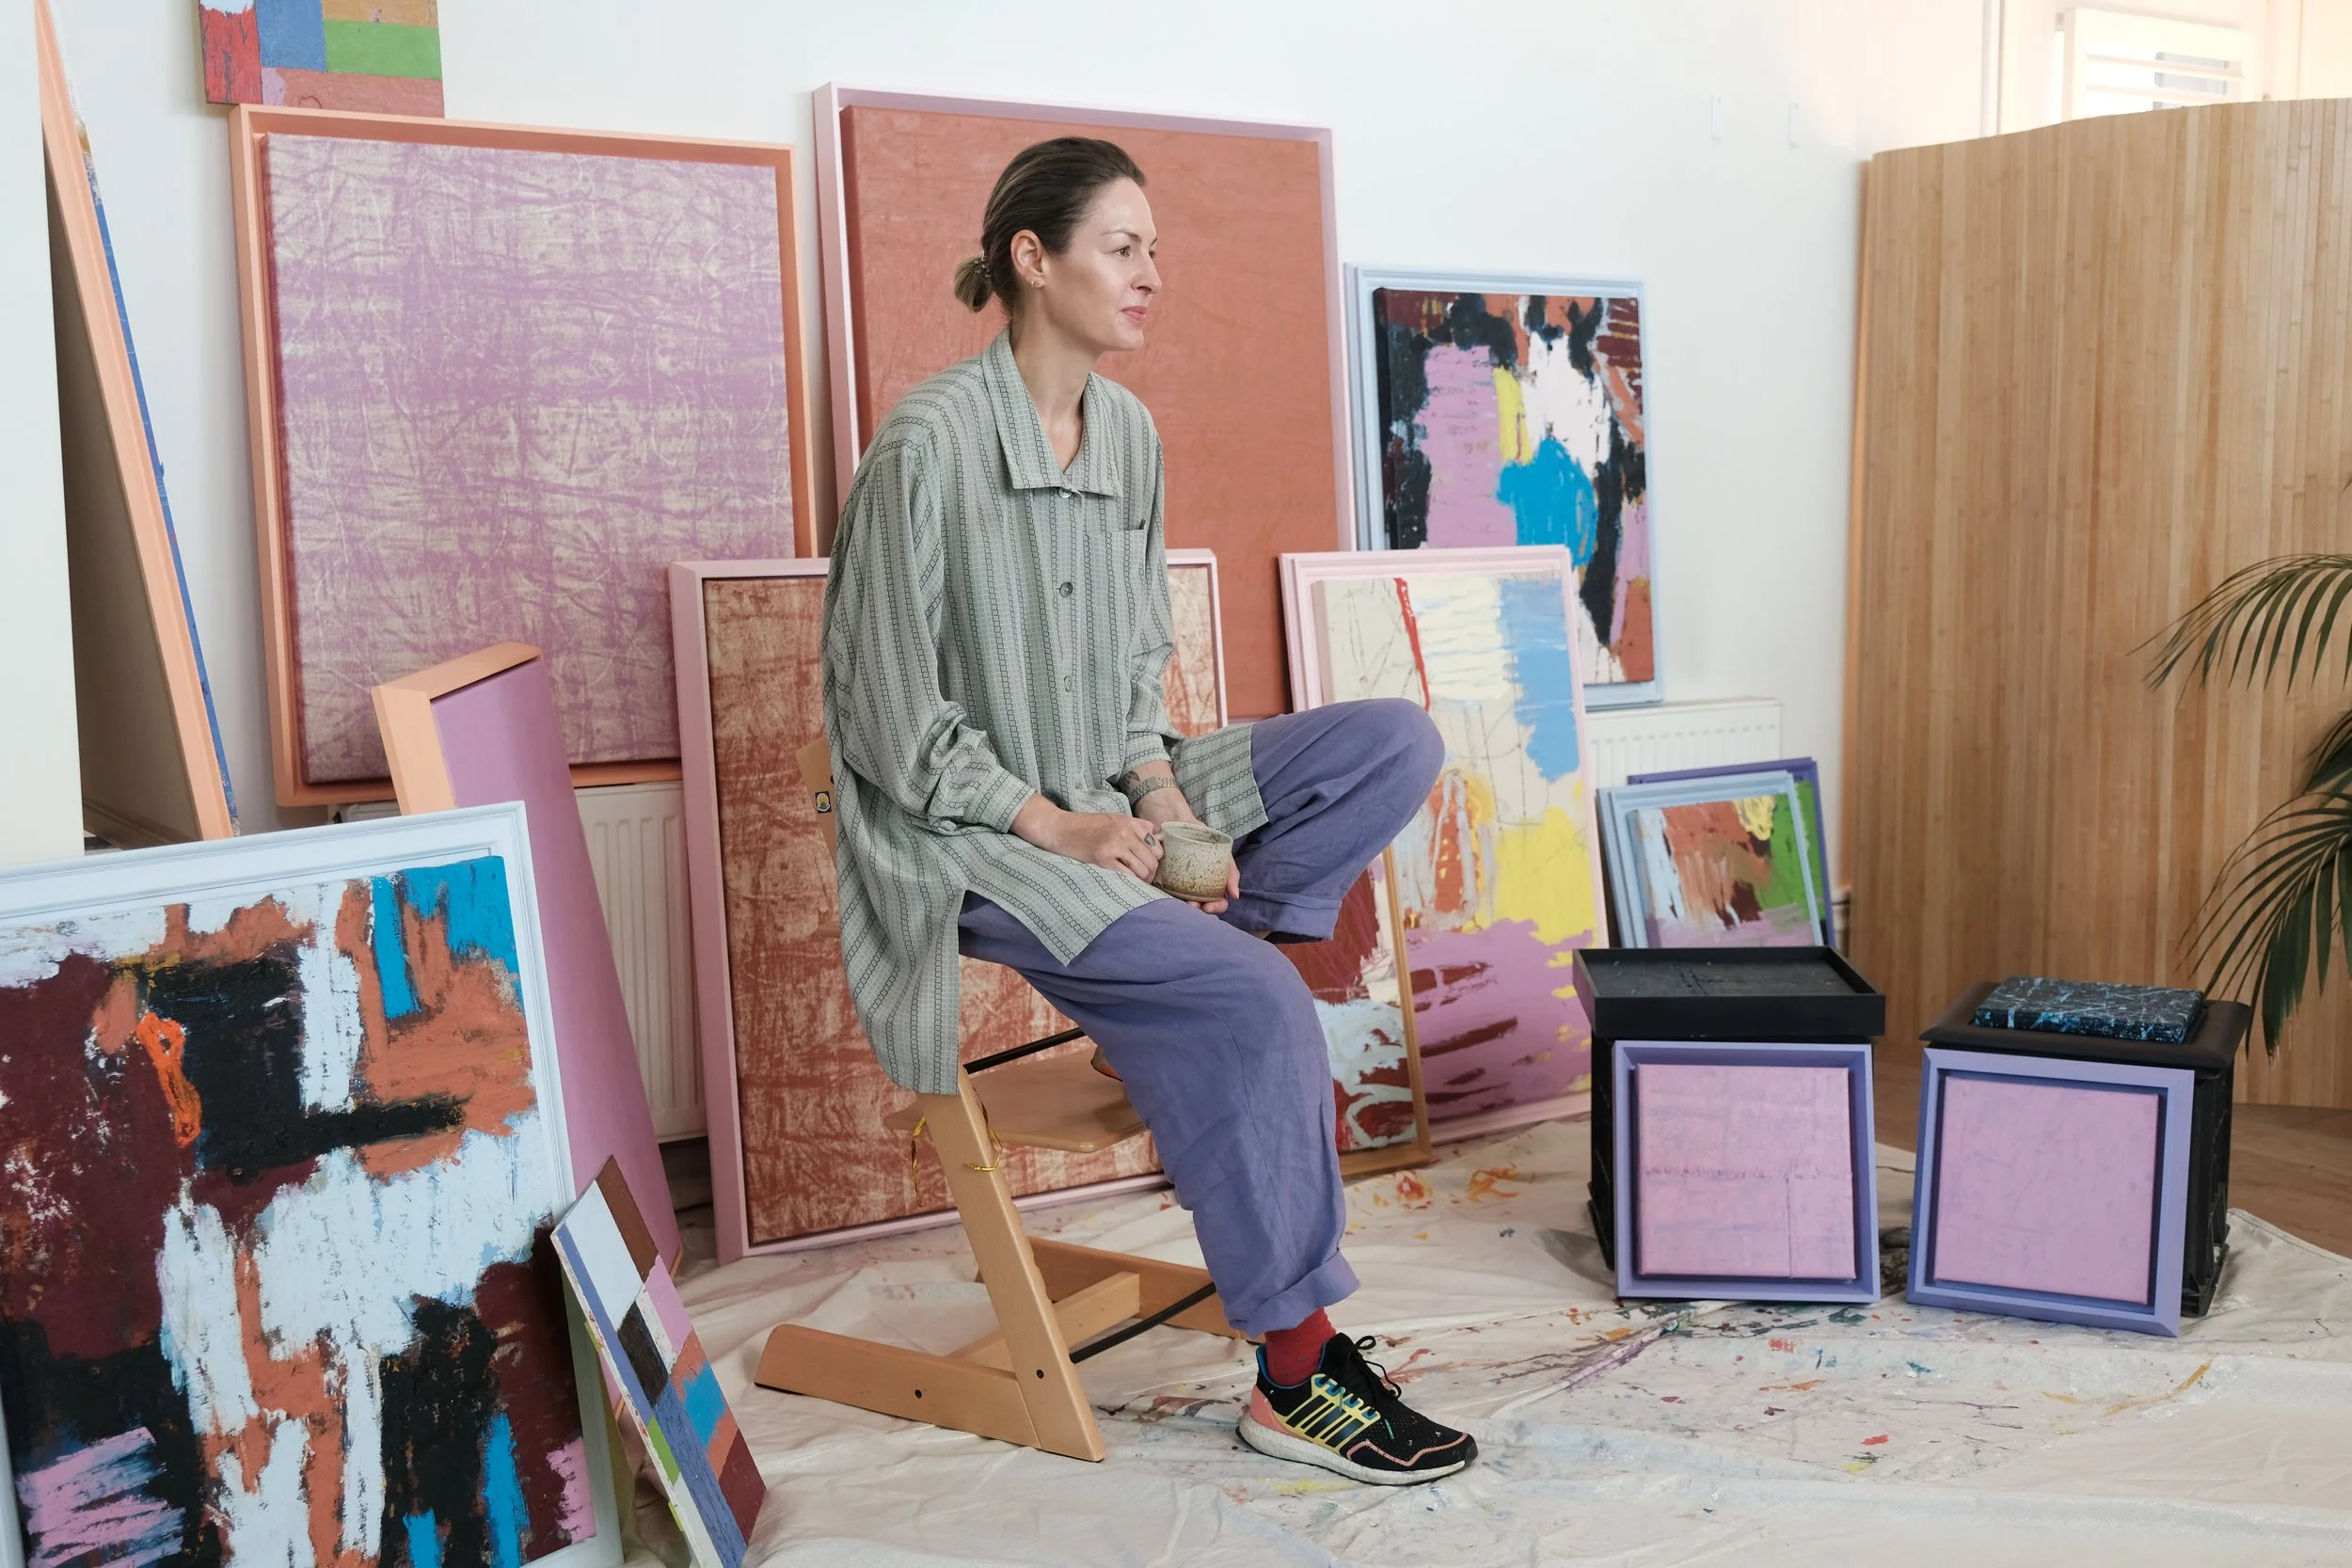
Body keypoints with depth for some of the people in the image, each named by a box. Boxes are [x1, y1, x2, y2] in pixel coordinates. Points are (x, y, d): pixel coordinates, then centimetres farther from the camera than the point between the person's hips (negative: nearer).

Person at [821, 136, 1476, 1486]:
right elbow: (888, 708, -14)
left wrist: (1153, 775, -3)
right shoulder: (930, 443, -15)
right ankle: (1296, 1374, -14)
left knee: (1397, 743, -5)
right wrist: (1051, 823, -18)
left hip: (1103, 801, 8)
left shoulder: (1129, 432, 8)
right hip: (975, 843, -8)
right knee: (1255, 1008, -26)